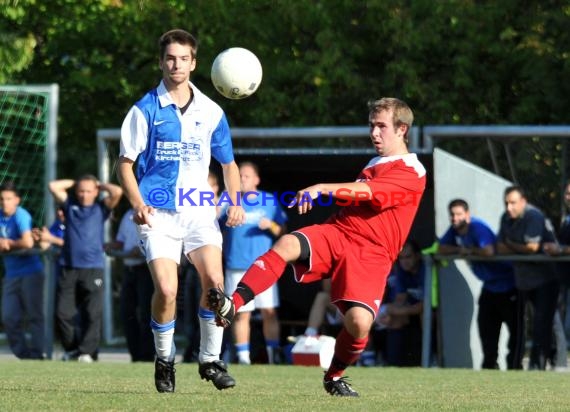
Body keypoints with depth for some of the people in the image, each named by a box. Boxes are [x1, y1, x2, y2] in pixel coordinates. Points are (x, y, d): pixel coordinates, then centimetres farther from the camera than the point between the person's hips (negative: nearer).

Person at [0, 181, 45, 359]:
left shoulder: (21, 216, -15)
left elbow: (28, 242, -26)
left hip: (30, 271, -7)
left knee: (34, 315, -4)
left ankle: (37, 354, -3)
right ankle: (22, 353, 16)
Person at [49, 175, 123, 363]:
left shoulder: (100, 208, 11)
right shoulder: (70, 206, 16)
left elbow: (117, 192, -3)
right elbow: (53, 186, 11)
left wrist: (101, 185, 12)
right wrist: (73, 183, 17)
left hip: (93, 268, -2)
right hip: (68, 268, 2)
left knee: (93, 314, -9)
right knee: (63, 312, -2)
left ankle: (87, 351, -8)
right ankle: (72, 349, 11)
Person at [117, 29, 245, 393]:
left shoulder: (211, 112, 8)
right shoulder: (145, 110, 0)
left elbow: (228, 163, 19)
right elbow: (126, 162, 2)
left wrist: (236, 202, 4)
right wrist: (138, 204, -13)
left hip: (199, 209, 2)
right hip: (159, 213, -2)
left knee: (214, 280, -17)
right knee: (166, 289, -16)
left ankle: (210, 359, 0)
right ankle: (164, 360, 8)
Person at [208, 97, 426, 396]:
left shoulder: (412, 172, -1)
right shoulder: (373, 165, 26)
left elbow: (368, 192, -17)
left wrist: (321, 189, -27)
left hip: (371, 255, -5)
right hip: (336, 233, 5)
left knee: (359, 322, -25)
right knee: (287, 244, -28)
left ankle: (335, 377, 6)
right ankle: (230, 307, -41)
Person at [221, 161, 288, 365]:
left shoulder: (269, 201, 9)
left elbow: (282, 231, 9)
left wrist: (271, 225, -11)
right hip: (237, 267, 0)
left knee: (269, 312, -5)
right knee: (241, 313, -2)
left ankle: (274, 355, -1)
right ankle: (243, 356, 1)